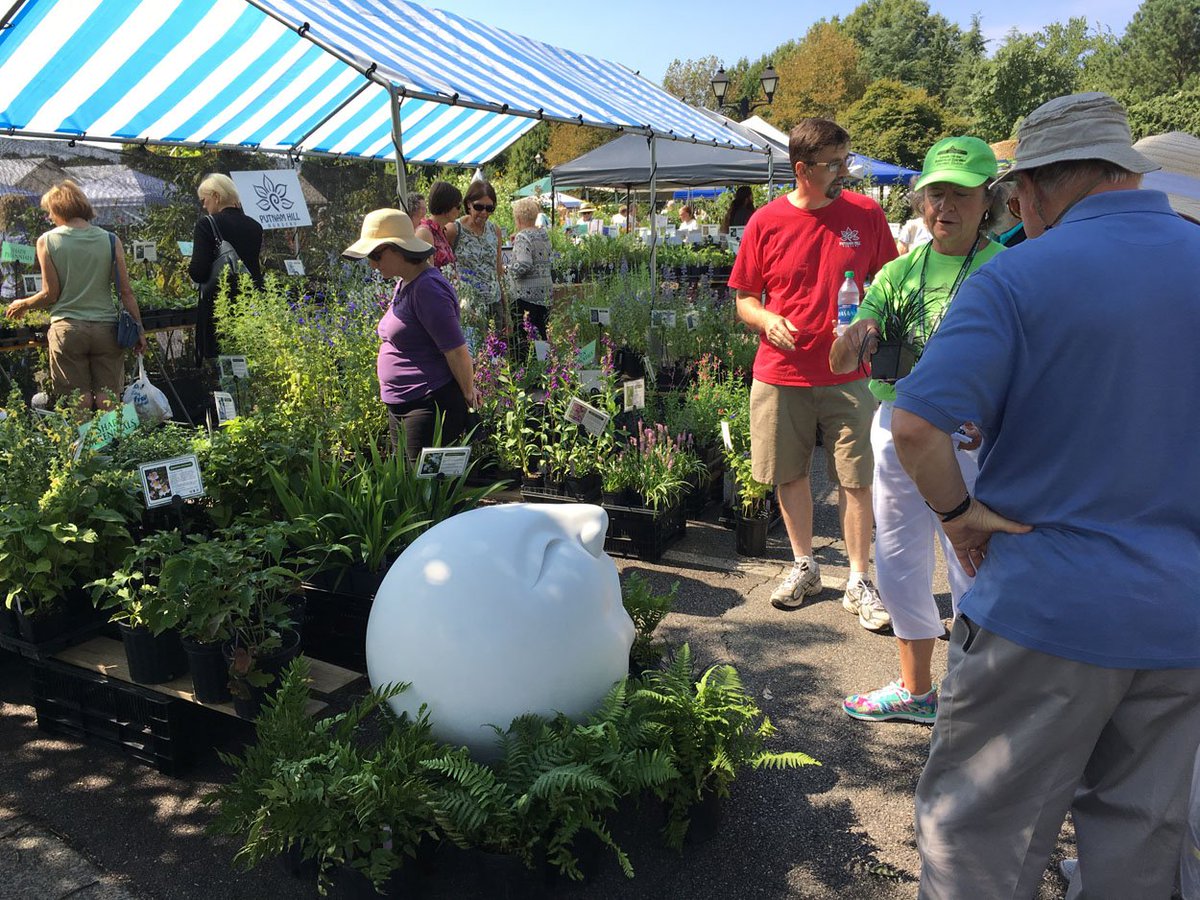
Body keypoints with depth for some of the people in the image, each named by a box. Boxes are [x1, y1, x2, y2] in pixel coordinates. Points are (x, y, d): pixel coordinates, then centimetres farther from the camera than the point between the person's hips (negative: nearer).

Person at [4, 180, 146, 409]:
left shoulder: (47, 241, -2)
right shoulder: (110, 240, 0)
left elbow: (51, 294, -3)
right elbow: (126, 292, 0)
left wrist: (22, 305, 16)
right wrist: (138, 329, 7)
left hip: (67, 328, -1)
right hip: (105, 328, 1)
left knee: (79, 401, 5)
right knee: (107, 399, 5)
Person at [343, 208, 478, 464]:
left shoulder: (427, 288, -19)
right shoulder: (405, 283, 12)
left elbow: (457, 351, -19)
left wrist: (469, 394, -7)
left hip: (430, 405, -10)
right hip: (401, 405, 10)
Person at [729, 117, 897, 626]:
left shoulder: (867, 214, 2)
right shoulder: (766, 223, -1)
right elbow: (744, 298, 5)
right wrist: (766, 320, -15)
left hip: (847, 374, 0)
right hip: (781, 374, 0)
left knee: (857, 479, 1)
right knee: (789, 474, 11)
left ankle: (859, 583, 16)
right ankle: (804, 566, 31)